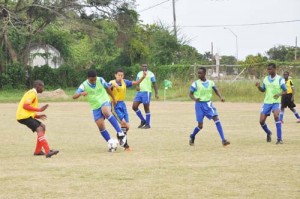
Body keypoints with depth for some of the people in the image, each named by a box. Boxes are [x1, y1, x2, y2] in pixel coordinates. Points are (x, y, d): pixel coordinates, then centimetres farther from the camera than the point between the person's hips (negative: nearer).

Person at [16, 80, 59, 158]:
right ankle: (48, 152, -33)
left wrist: (38, 116, 13)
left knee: (42, 126, 17)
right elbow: (25, 106, -22)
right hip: (24, 116, -10)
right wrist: (39, 109, -19)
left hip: (26, 115, 10)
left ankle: (38, 151, 20)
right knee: (40, 129, -21)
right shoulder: (32, 93, -9)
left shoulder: (32, 93, 23)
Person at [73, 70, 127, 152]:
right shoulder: (84, 85, -9)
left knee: (106, 112, -36)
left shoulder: (100, 80, -6)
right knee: (100, 126, -9)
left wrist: (113, 98, 24)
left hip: (105, 102, -2)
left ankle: (120, 134, -38)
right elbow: (74, 96, -16)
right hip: (95, 107, 2)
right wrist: (81, 93, -38)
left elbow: (107, 88, 13)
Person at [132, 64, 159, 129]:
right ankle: (143, 120, 14)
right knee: (134, 106, -1)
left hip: (146, 92, -6)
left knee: (146, 108, -3)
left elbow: (154, 84, 0)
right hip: (139, 92, 6)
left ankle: (147, 124, 7)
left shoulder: (150, 74, -1)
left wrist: (156, 93, -5)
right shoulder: (139, 74, 15)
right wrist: (137, 86, -4)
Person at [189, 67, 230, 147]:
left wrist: (220, 97, -5)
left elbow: (216, 90, 14)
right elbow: (190, 94, -4)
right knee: (200, 125, 0)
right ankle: (192, 137, 32)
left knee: (216, 119, -15)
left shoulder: (210, 83, 1)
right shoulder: (196, 84, -7)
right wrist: (195, 99, -26)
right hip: (199, 104, -2)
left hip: (208, 104, 2)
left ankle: (223, 140, -18)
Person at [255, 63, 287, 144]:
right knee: (261, 121, -2)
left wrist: (279, 94, -27)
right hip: (267, 102, 5)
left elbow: (285, 91, -6)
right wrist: (259, 86, -7)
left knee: (276, 116, -30)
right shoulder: (266, 79, 6)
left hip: (276, 102, -5)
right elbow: (263, 90, 15)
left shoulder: (280, 79, -8)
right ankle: (268, 133, 31)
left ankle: (279, 139, -24)